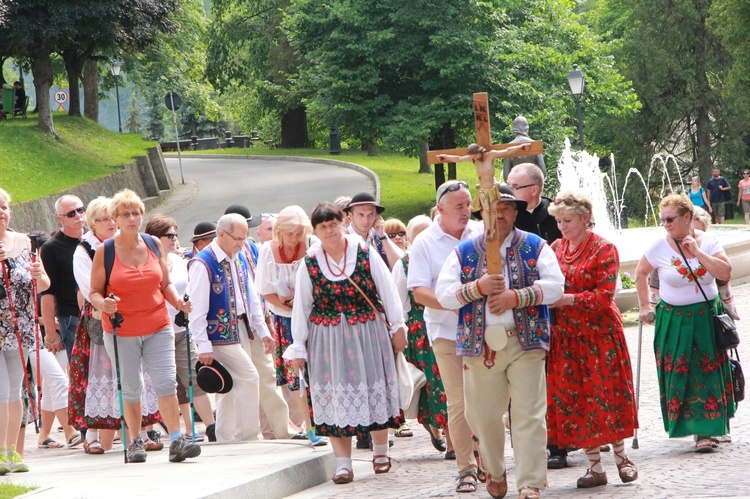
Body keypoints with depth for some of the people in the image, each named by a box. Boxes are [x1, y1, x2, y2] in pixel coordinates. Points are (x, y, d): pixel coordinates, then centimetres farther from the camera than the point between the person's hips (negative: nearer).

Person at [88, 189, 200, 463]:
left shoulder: (154, 244, 5)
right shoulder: (105, 251, -4)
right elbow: (94, 292, -1)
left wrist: (177, 301, -4)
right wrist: (104, 304, -22)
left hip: (158, 327, 2)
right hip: (121, 331, -2)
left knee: (166, 383, -6)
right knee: (131, 388, 5)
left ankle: (176, 441, -7)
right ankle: (135, 442, 18)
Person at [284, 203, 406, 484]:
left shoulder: (365, 253, -1)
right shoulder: (310, 263, 1)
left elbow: (387, 291, 2)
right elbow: (301, 306, 5)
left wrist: (397, 326, 1)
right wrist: (299, 346, 4)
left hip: (368, 334, 0)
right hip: (327, 339, 0)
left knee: (375, 389, 5)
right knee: (335, 395, -3)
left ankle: (380, 451, 23)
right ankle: (343, 463, 0)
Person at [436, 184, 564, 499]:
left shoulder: (535, 247, 8)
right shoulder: (464, 252, 10)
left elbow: (555, 285, -4)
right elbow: (444, 294, 3)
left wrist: (516, 297, -16)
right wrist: (478, 287, -14)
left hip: (524, 343, -2)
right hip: (480, 344, 2)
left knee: (528, 415, -8)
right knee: (484, 414, 8)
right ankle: (495, 473, 30)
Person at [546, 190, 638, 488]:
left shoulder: (604, 249, -5)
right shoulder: (556, 248, 10)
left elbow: (604, 295, -13)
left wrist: (567, 299, -20)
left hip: (599, 333, -5)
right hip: (564, 335, 5)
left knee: (607, 394, -3)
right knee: (573, 399, 1)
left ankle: (621, 457, 14)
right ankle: (595, 467, 7)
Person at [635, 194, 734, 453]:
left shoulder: (707, 241, -4)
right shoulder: (659, 247, -6)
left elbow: (726, 272, -14)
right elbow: (641, 274, 8)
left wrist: (698, 252, -18)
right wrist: (645, 307, 9)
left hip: (707, 318, 1)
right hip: (674, 321, -1)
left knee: (707, 373, 0)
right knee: (679, 375, -4)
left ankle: (706, 431, 7)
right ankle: (701, 430, 4)